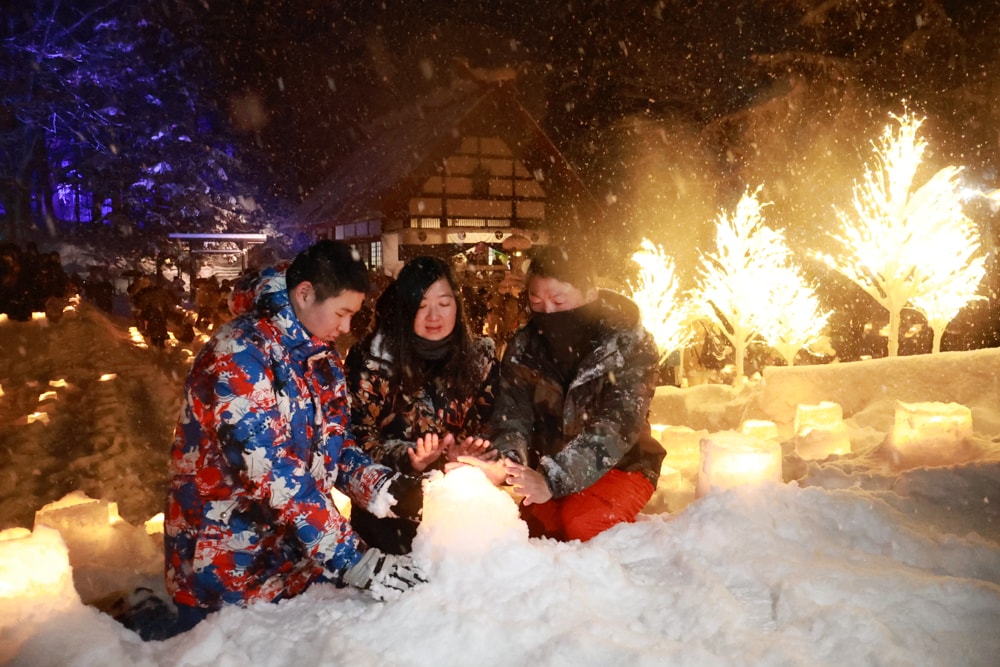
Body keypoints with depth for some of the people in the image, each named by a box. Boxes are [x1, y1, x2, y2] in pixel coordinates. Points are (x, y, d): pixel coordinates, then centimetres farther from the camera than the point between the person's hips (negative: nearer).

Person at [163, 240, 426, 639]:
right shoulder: (239, 355, -23)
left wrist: (377, 487, -13)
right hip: (227, 567, -7)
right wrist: (351, 558, -31)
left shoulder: (321, 357, 4)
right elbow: (273, 474, -30)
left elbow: (333, 443, 7)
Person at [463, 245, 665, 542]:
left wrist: (553, 479, -40)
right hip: (548, 469, 3)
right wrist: (504, 462, -35)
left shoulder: (629, 343, -16)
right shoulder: (524, 346, -4)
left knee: (584, 522, -28)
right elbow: (512, 415, -12)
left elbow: (616, 425, -27)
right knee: (533, 523, -21)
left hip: (621, 466, -3)